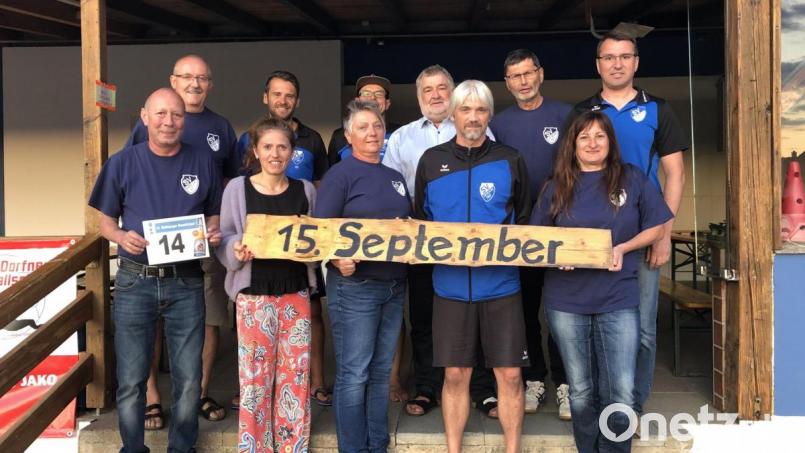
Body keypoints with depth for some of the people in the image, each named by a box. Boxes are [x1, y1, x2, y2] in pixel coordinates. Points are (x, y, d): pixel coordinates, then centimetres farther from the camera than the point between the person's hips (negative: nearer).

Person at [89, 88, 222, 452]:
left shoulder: (202, 162, 3)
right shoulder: (122, 163, 0)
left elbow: (214, 214, 13)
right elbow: (105, 220, 6)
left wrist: (214, 233, -8)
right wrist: (122, 237, -15)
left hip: (186, 283, 1)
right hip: (135, 282, -1)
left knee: (188, 378, 8)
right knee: (131, 380, 5)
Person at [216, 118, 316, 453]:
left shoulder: (305, 190, 6)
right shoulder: (237, 188, 0)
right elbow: (224, 238, 0)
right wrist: (237, 249, -20)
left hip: (295, 292, 2)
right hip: (253, 293, -2)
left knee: (296, 373, 6)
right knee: (254, 374, 3)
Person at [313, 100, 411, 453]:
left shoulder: (394, 177, 15)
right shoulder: (340, 174, -6)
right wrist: (339, 260, -30)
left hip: (394, 285, 7)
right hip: (354, 285, -7)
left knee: (381, 372, 13)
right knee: (354, 374, 0)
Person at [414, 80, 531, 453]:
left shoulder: (510, 161, 3)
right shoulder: (431, 160, 6)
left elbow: (524, 221, 10)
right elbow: (420, 220, 13)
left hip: (501, 285, 0)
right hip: (450, 286, 1)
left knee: (509, 374, 3)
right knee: (455, 375, 7)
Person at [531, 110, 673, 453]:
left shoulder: (632, 180, 2)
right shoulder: (558, 187, 7)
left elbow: (656, 227, 5)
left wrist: (623, 248, -11)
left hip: (618, 299, -1)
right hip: (566, 300, 1)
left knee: (621, 392, -1)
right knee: (581, 391, 11)